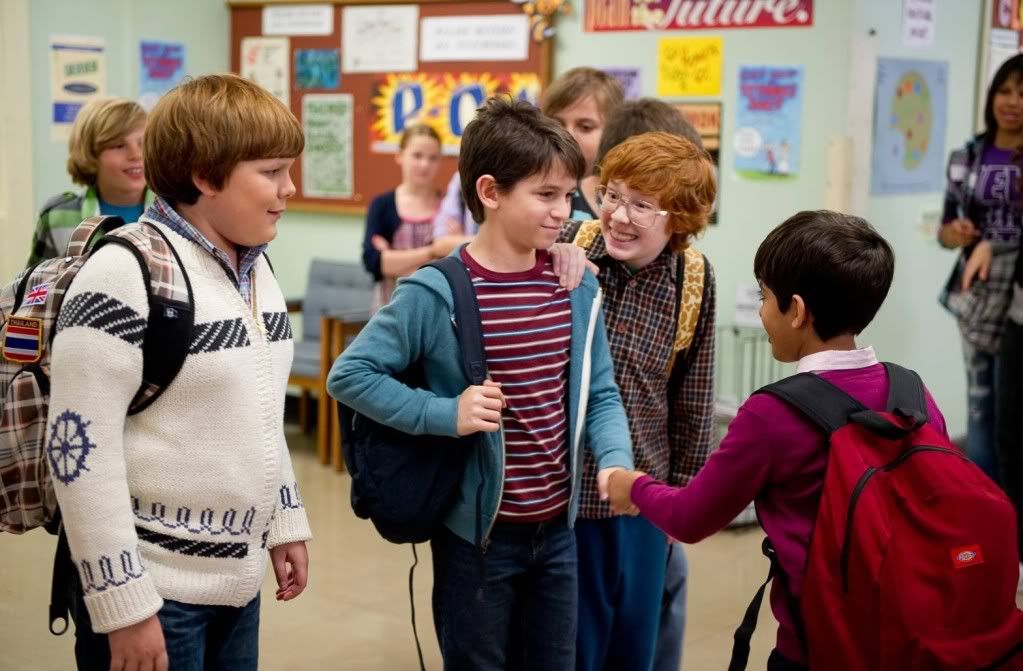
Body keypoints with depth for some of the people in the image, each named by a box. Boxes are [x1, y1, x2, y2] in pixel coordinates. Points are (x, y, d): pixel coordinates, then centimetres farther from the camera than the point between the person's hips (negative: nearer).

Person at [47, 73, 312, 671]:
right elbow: (81, 445, -19)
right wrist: (123, 605, -18)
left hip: (239, 577, 7)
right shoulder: (126, 275, -17)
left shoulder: (257, 267, 7)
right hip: (155, 587, -7)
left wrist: (286, 523, 17)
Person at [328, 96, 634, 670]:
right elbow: (349, 376, -13)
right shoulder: (437, 294, -17)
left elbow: (600, 395, 5)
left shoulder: (578, 287, -1)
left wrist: (616, 461, -14)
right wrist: (444, 414, -23)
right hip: (477, 535, -5)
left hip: (558, 529, 5)